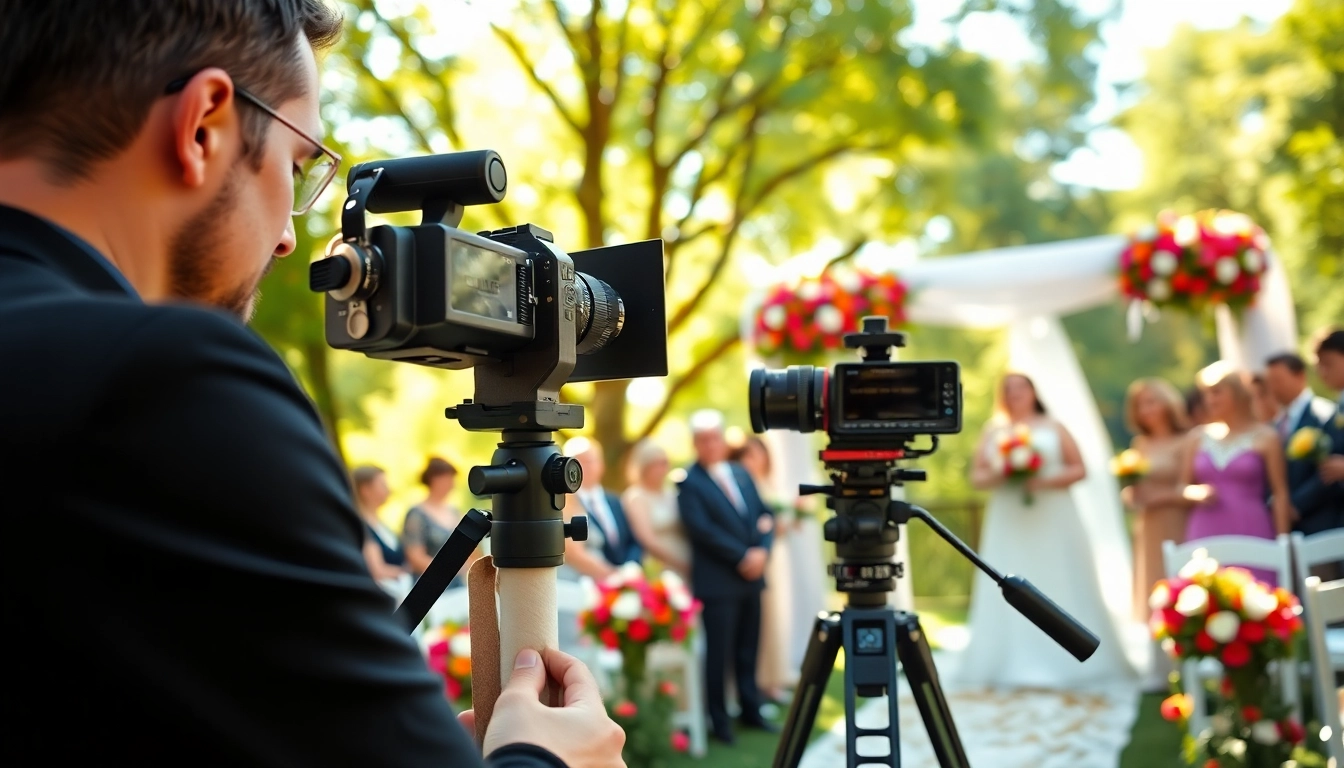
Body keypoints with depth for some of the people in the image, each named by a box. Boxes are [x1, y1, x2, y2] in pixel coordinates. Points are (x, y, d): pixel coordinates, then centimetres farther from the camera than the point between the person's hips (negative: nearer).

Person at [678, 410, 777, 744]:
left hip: (751, 575, 6)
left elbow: (764, 514, 12)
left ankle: (751, 710, 23)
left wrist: (762, 550, -6)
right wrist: (741, 556, -17)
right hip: (717, 580, -6)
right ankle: (719, 719, 10)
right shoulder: (689, 481, -6)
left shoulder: (741, 473, 14)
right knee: (719, 651, 0)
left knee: (748, 650, 13)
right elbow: (701, 529, -15)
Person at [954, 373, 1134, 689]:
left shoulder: (1053, 427, 6)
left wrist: (1046, 481, -13)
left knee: (1061, 588, -1)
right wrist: (998, 475, -12)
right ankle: (1013, 665, -4)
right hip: (1009, 526, 1)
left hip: (1054, 523, -1)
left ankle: (1067, 662, 4)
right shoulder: (993, 431, 10)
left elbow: (1079, 469, 2)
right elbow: (977, 476, 9)